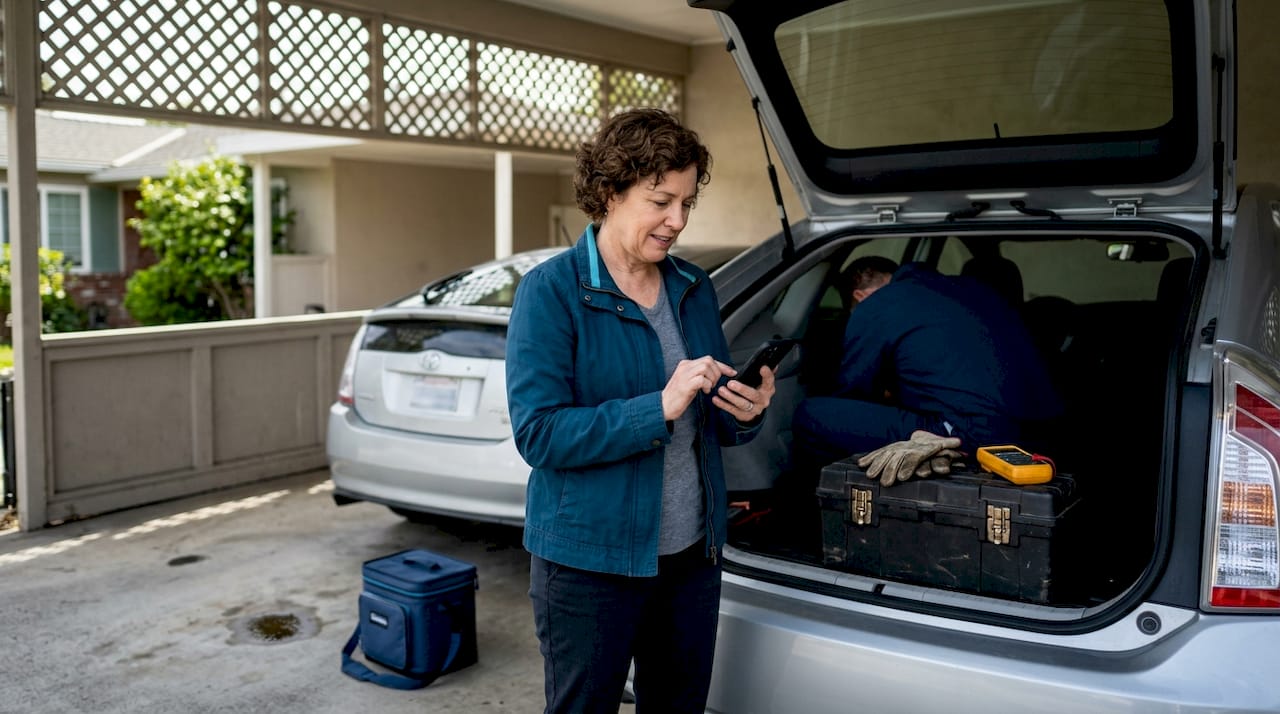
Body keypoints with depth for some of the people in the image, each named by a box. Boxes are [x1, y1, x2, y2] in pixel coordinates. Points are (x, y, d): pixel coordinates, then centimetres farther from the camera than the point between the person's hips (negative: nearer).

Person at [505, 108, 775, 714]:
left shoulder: (694, 289, 7)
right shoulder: (552, 291, -12)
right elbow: (538, 432, -20)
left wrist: (746, 414, -10)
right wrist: (659, 408, -27)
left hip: (692, 554, 6)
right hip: (588, 563, -6)